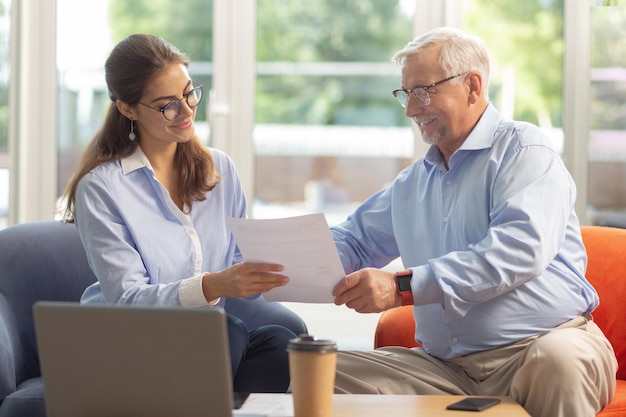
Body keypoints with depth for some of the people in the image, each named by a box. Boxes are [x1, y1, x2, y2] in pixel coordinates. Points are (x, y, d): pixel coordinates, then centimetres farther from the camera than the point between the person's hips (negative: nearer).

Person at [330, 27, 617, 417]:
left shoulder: (523, 148, -2)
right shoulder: (412, 182, 23)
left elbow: (524, 246, -19)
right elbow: (354, 240, 33)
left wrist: (405, 286, -24)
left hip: (545, 344, -6)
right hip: (447, 367, 6)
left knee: (559, 358, -41)